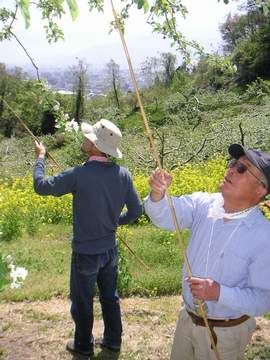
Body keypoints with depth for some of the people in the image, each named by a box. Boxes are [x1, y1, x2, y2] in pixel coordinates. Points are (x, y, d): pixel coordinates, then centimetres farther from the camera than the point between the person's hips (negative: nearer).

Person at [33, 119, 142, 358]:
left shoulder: (79, 175, -26)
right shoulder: (123, 174, -11)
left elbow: (41, 186, -10)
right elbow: (136, 210, -3)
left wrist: (40, 157, 5)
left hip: (85, 253, -4)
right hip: (110, 249, 5)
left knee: (82, 301, 18)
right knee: (110, 296, 24)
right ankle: (113, 340, 42)